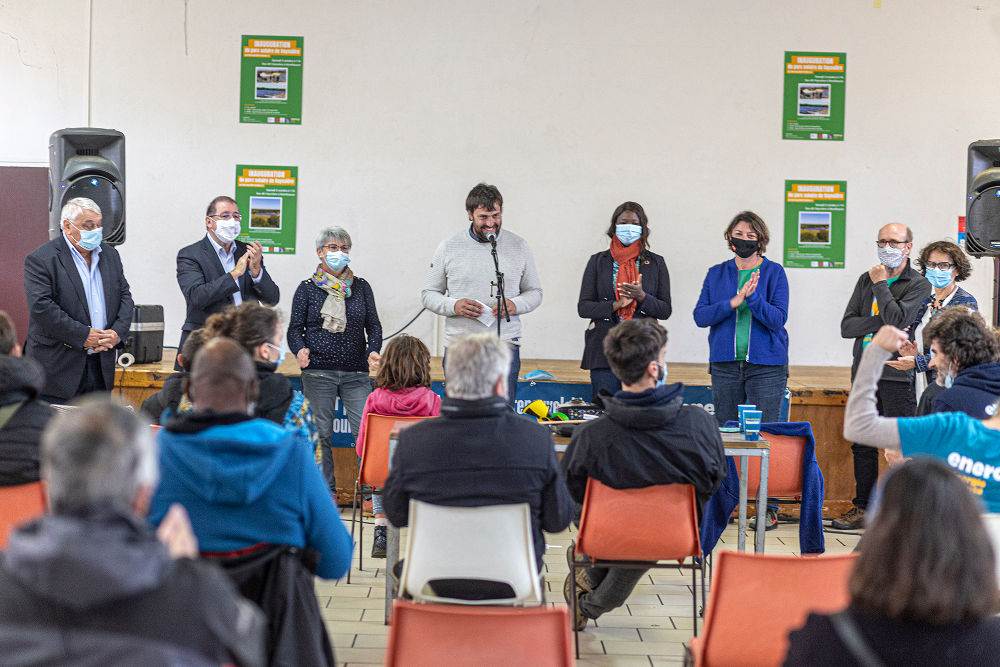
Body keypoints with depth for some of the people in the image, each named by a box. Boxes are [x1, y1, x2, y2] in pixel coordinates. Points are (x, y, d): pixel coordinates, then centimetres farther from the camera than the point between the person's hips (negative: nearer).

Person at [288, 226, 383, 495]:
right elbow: (295, 329, 5)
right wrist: (300, 350, -15)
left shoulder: (361, 287, 12)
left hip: (356, 373, 1)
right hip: (318, 372, -1)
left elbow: (374, 326, 11)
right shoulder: (307, 288, 6)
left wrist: (373, 351, -7)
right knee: (321, 433, 1)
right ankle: (326, 491, 12)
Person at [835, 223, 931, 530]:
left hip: (897, 376, -5)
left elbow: (898, 319, -18)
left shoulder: (919, 285, -1)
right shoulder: (866, 280, 14)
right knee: (863, 444, 9)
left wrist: (880, 285, -6)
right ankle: (863, 508, 19)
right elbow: (847, 326, 5)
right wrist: (881, 323, -10)